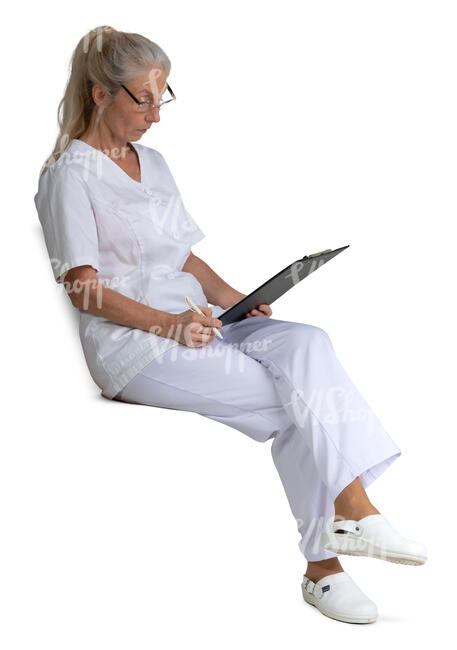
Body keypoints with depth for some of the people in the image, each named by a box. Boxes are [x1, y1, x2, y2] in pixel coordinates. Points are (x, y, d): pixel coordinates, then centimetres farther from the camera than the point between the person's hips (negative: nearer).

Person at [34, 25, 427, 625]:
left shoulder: (152, 161, 22)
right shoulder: (71, 174, -3)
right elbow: (84, 288, -10)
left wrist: (230, 297, 3)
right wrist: (166, 323, -21)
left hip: (190, 321, 7)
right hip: (130, 344, -7)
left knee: (305, 344, -23)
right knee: (293, 399, -24)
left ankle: (350, 512, -30)